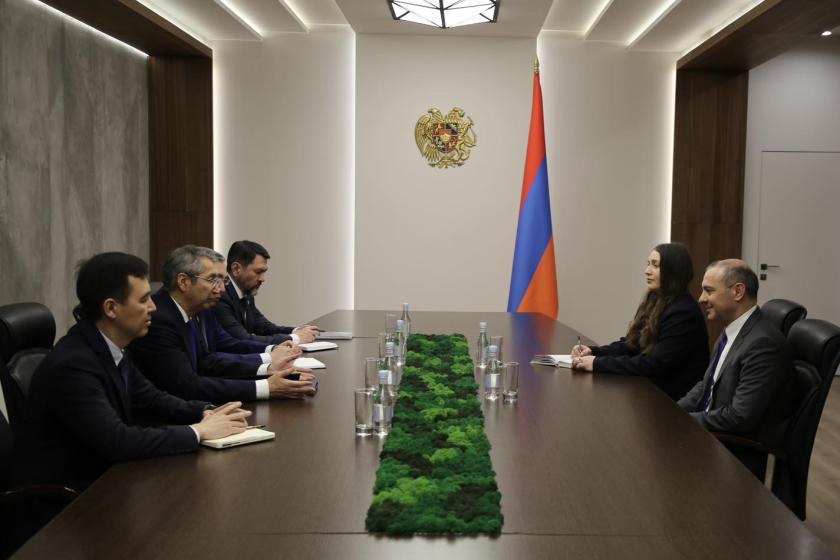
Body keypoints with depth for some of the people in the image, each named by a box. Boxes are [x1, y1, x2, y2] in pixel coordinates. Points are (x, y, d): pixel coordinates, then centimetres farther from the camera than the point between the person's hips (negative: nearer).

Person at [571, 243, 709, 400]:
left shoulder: (683, 313, -19)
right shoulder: (654, 301, 8)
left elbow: (654, 364, -24)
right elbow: (631, 344, 10)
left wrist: (598, 363, -25)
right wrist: (594, 352, -8)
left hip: (673, 399, -7)